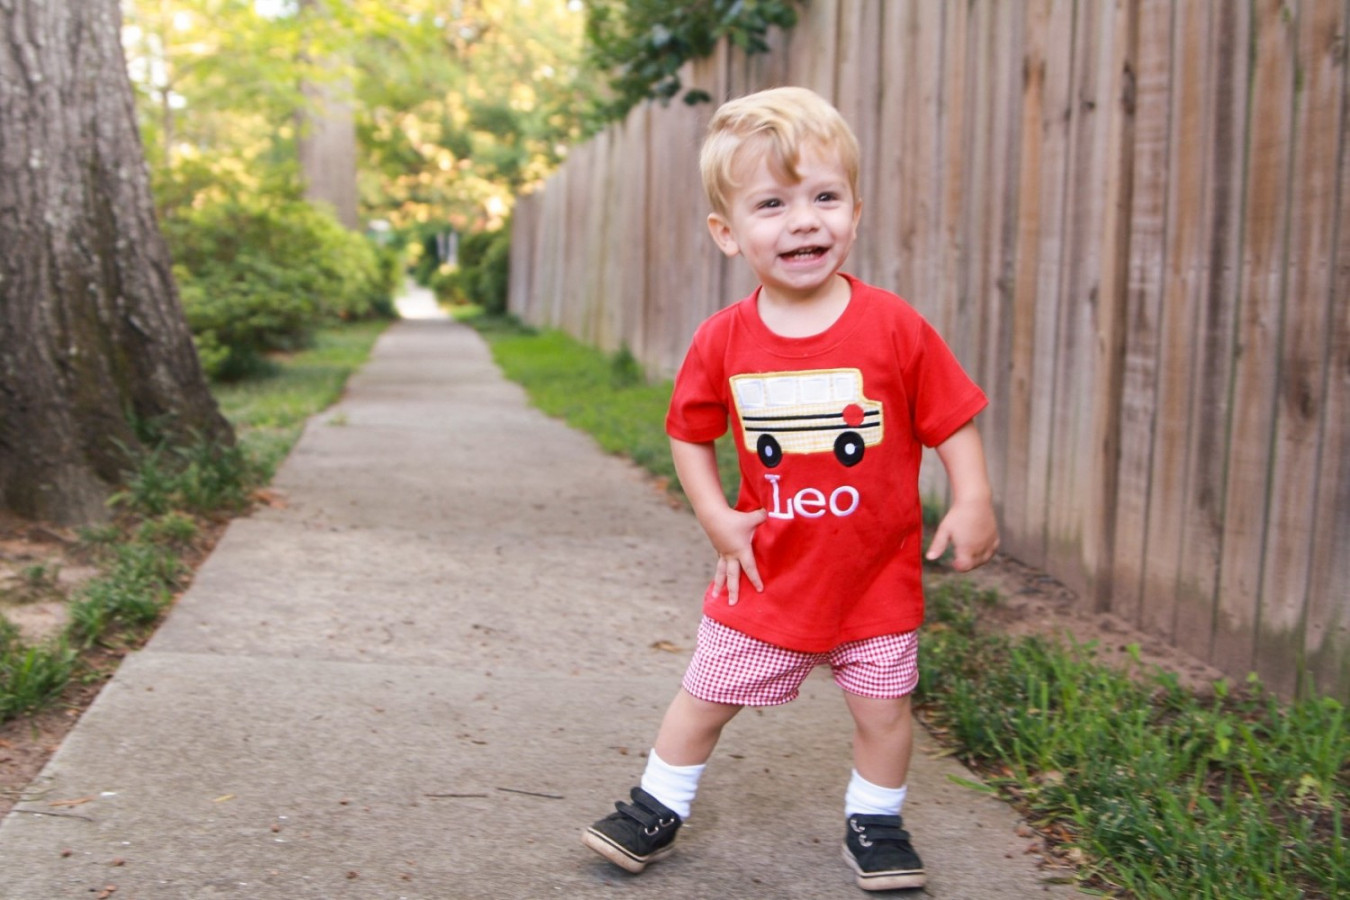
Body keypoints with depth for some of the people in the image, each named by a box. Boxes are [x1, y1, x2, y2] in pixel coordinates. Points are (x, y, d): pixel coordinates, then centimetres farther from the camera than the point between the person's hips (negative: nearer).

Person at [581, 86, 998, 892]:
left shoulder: (894, 327, -15)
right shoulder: (724, 341, -9)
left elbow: (952, 419, -6)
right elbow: (690, 436, 4)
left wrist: (973, 503, -14)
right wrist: (718, 519, -4)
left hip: (877, 575, -1)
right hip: (769, 574, 1)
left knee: (883, 706, 12)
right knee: (706, 697, 13)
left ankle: (875, 820, 36)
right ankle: (658, 807, 34)